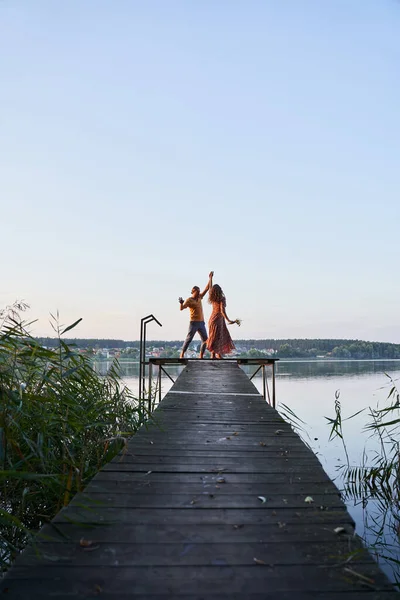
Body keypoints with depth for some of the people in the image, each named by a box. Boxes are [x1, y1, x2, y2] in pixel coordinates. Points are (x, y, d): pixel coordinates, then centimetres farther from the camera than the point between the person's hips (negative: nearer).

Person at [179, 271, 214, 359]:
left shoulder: (199, 297, 13)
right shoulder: (189, 300, -7)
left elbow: (207, 288, 14)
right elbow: (181, 308, -18)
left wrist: (210, 278, 9)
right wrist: (181, 303, -39)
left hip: (201, 323, 7)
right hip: (193, 323, -7)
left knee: (205, 340, 2)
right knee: (188, 339, -8)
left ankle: (201, 356, 6)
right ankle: (182, 354, -1)